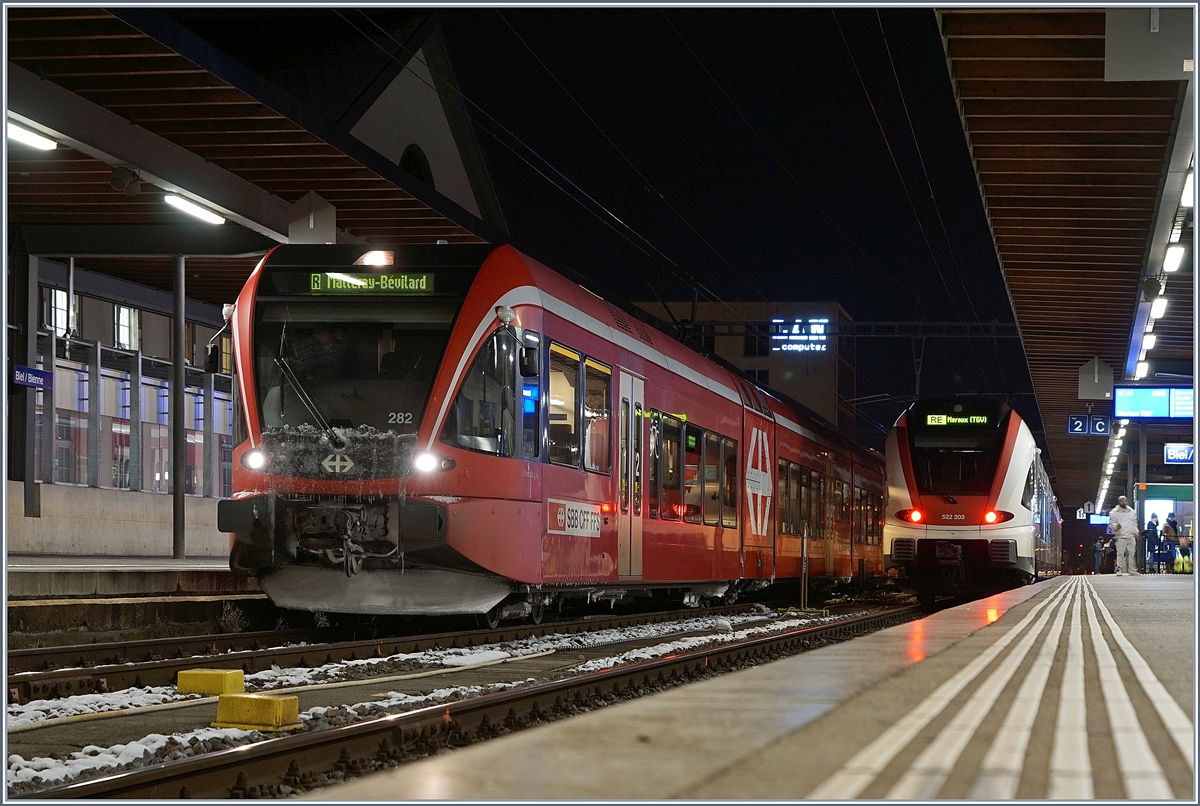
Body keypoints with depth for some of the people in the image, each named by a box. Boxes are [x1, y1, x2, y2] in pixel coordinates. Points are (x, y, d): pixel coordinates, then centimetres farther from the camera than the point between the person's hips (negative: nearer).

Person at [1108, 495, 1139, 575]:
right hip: (1120, 536, -5)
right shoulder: (1114, 512, 1)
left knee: (1132, 553, 4)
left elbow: (1135, 523, 22)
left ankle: (1132, 570, 10)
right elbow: (1111, 522, -2)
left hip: (1131, 536, 5)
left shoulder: (1131, 511, 16)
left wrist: (1135, 532, 11)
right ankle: (1119, 570, -7)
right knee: (1120, 554, -9)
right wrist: (1116, 526, -22)